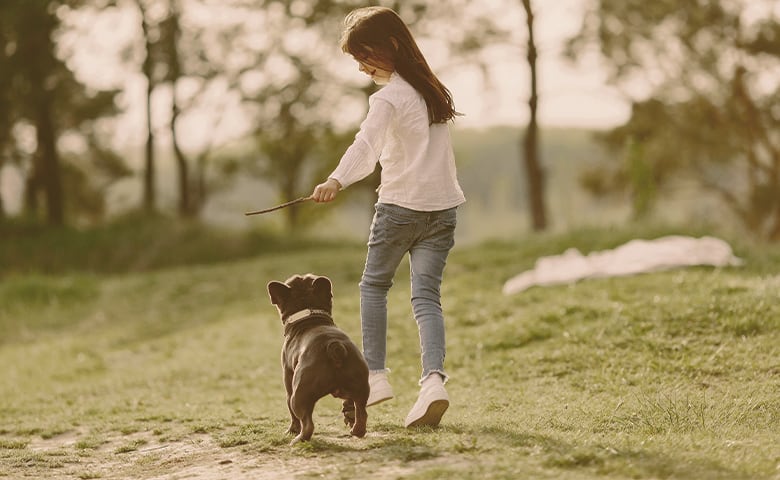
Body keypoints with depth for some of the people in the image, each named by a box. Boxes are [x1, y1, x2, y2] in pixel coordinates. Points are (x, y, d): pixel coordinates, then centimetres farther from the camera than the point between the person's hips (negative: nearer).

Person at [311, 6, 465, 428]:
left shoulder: (389, 97, -11)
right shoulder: (429, 88, 14)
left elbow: (366, 143, -29)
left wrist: (337, 180, -42)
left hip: (400, 205, -6)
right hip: (442, 205, 6)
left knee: (374, 284, 14)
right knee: (426, 294, 0)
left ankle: (375, 374, 11)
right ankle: (433, 378, -19)